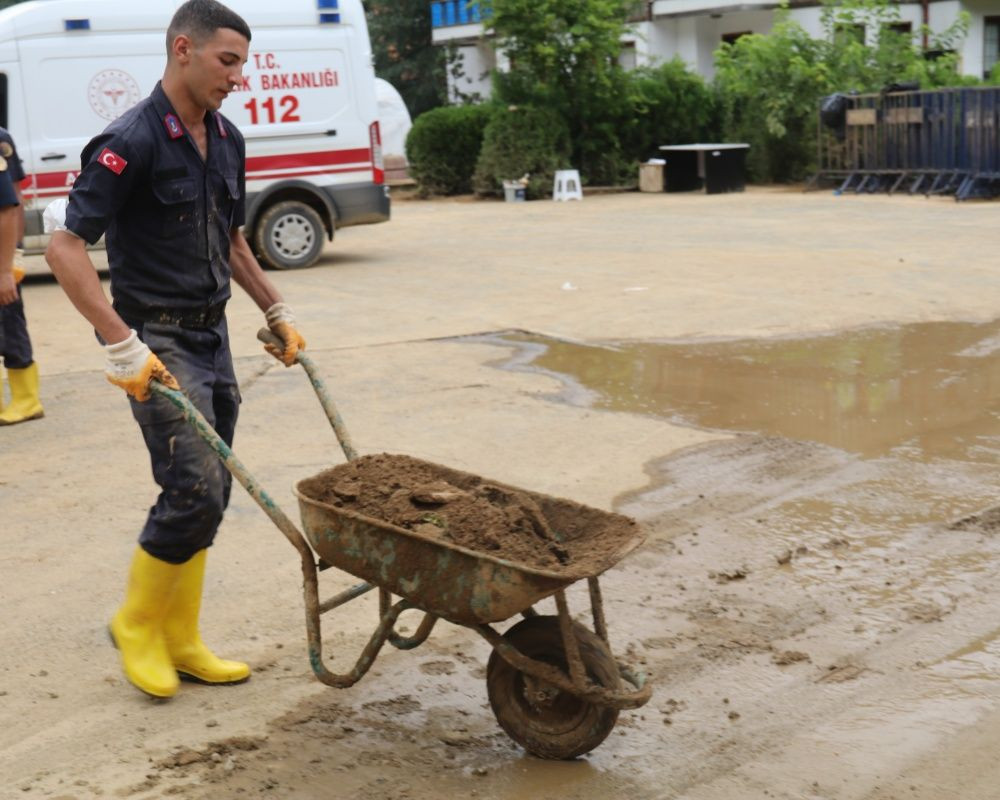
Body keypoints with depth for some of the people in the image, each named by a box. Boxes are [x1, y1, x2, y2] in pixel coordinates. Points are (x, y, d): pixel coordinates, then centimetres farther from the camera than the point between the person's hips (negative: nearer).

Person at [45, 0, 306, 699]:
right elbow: (66, 247, -21)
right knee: (195, 488, -12)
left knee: (206, 496, 9)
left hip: (211, 334, 8)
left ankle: (179, 640, 20)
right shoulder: (132, 142, -16)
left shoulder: (226, 140, 9)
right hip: (157, 340, -8)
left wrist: (277, 312, 19)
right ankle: (137, 623, 10)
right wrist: (122, 346, -27)